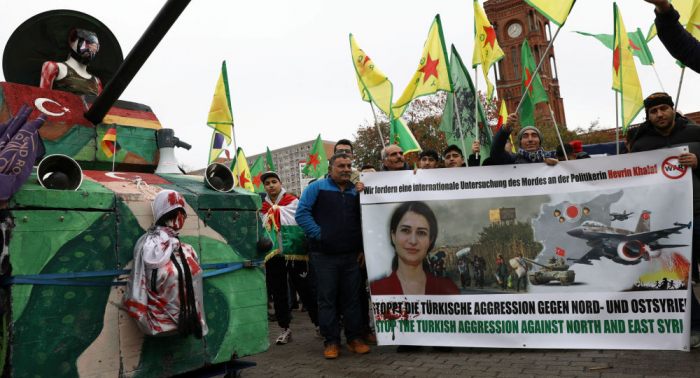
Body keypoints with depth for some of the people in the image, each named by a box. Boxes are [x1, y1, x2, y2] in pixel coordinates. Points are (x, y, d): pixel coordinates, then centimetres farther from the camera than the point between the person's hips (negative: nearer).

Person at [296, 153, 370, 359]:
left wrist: (363, 249, 8)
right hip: (324, 256, -3)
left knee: (351, 298, 9)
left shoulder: (356, 191, 13)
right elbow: (302, 213, -6)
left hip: (352, 256, 4)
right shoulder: (316, 188, 0)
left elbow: (363, 222, 17)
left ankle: (354, 338, 19)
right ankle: (331, 341, 12)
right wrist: (318, 233, -13)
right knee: (327, 299, 2)